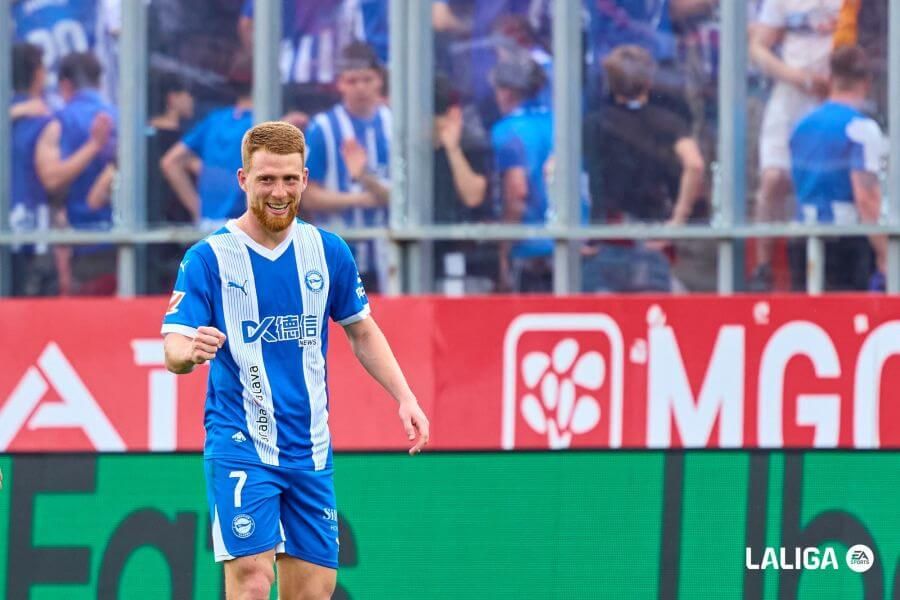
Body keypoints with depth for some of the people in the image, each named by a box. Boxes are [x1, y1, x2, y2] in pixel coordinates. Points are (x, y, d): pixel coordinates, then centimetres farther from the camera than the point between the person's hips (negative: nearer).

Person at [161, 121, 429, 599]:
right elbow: (174, 351, -15)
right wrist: (189, 351, -38)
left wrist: (404, 398, 8)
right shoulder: (208, 258, -8)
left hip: (310, 450, 5)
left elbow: (362, 331, 19)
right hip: (240, 447, -5)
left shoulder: (328, 252, 5)